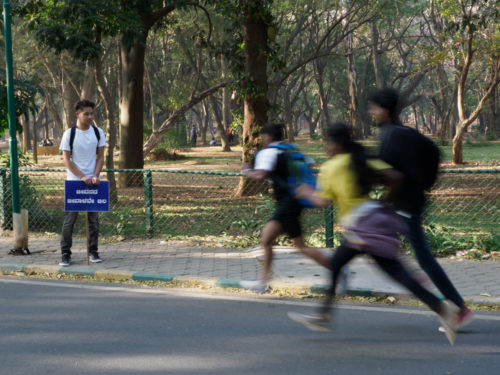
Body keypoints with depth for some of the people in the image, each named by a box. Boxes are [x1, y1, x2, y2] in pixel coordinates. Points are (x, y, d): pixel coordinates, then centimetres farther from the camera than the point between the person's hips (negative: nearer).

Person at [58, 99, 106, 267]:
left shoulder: (98, 132, 4)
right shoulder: (69, 134, -5)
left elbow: (100, 157, 6)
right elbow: (66, 159, -7)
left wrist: (95, 176, -9)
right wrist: (82, 177, -15)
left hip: (92, 181, 3)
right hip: (74, 181, -3)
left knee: (93, 218, 5)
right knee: (69, 218, -2)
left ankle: (93, 252, 13)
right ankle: (65, 254, 3)